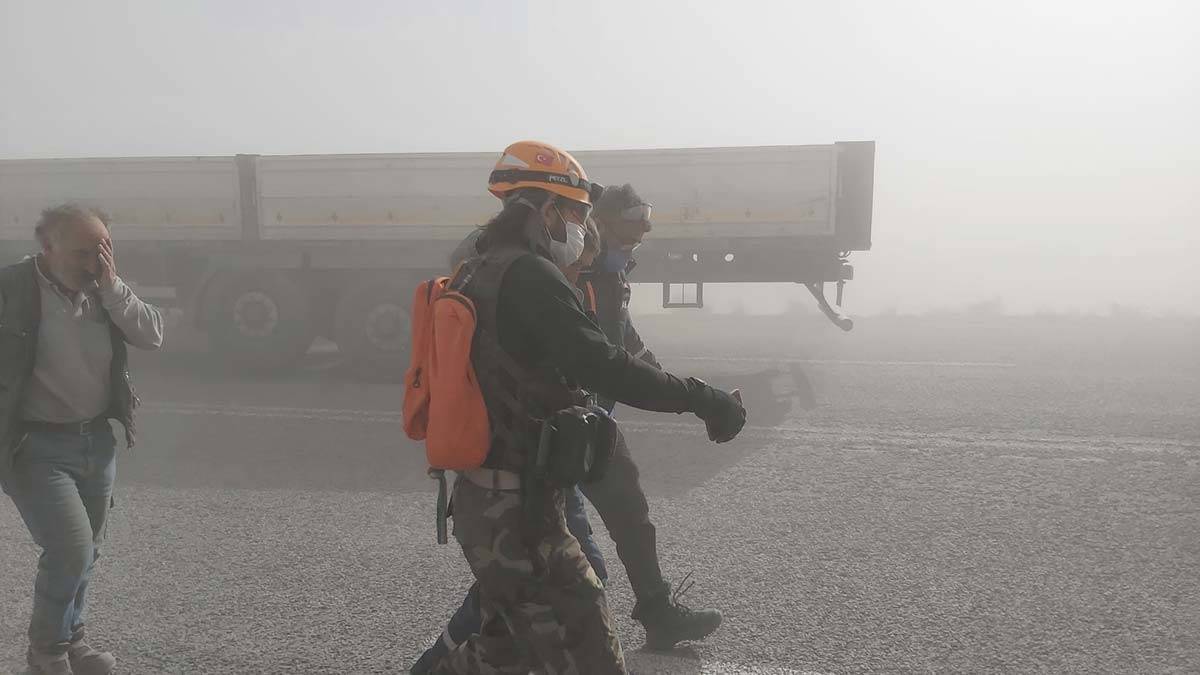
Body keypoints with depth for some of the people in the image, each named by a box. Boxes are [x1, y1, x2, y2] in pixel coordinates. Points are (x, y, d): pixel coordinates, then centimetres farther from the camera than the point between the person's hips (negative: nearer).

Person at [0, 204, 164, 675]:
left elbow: (152, 336, -5)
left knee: (86, 551, 15)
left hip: (97, 440, 6)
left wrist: (111, 286, -15)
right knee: (71, 550, -9)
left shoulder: (103, 290, 2)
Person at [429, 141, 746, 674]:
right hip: (517, 514, -10)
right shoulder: (527, 276, -18)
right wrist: (700, 400, -25)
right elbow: (600, 365, -29)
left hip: (481, 501, 10)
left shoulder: (481, 274, 13)